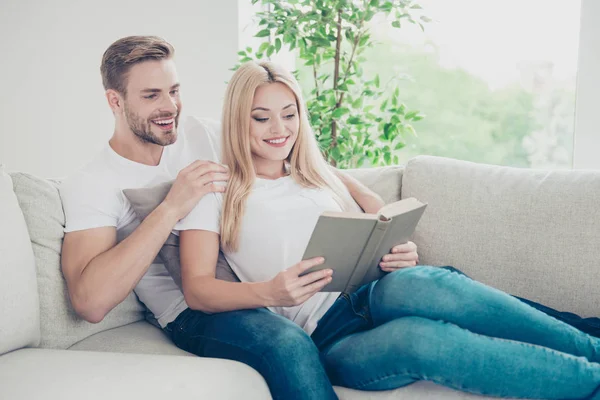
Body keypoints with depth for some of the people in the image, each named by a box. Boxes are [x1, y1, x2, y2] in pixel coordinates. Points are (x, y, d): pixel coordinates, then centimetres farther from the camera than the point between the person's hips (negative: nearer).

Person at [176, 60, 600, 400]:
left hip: (374, 297, 4)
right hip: (326, 339, -3)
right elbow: (197, 289, -3)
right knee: (417, 338, -37)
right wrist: (269, 292, -23)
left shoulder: (317, 176, 22)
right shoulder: (216, 192, 7)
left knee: (416, 284, -34)